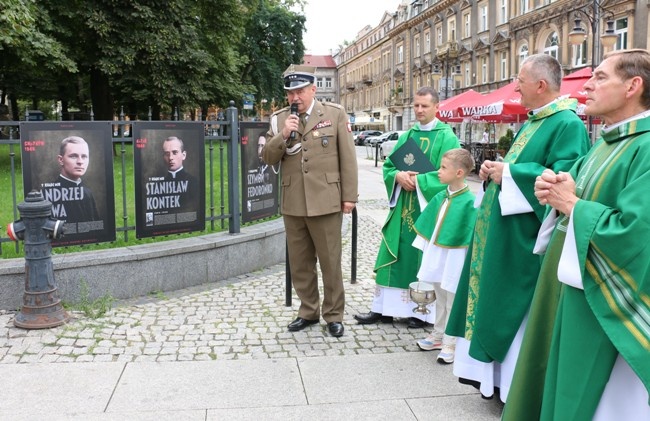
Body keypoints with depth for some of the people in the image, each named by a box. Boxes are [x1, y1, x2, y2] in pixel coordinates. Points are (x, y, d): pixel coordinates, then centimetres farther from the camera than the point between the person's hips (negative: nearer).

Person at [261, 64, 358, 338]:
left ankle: (333, 315, 20)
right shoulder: (279, 119, 8)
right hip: (292, 204, 4)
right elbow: (268, 158, 7)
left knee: (330, 262, 5)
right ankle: (308, 311, 28)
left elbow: (347, 157, 0)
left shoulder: (335, 114, 0)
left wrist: (349, 196, -3)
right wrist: (282, 135, -11)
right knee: (299, 263, 12)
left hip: (325, 202, -3)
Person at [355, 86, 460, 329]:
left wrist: (418, 180, -19)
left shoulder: (446, 137, -4)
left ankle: (422, 311, 14)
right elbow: (388, 166, 11)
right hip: (402, 207, 6)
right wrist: (398, 176, -11)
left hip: (428, 208, -5)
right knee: (393, 257, 7)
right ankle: (383, 308, 14)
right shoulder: (406, 136, 14)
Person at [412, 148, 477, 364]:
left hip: (454, 260, -7)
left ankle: (450, 343, 18)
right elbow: (428, 225, 11)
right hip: (436, 256, 7)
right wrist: (427, 249, 11)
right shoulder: (440, 197, 2)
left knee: (454, 302, 7)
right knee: (440, 299, 21)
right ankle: (438, 335, 35)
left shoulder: (470, 202, -19)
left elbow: (472, 235, -17)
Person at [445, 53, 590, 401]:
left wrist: (508, 173, -21)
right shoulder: (532, 123, 16)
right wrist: (495, 170, 3)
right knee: (495, 302, 16)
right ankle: (495, 376, 29)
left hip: (523, 239, -10)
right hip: (502, 232, 10)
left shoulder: (568, 125, -15)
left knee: (515, 307, -1)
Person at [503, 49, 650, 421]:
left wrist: (570, 203, -17)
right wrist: (554, 192, -6)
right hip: (569, 288, 9)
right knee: (555, 384, 20)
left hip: (603, 306, -9)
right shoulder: (606, 143, 12)